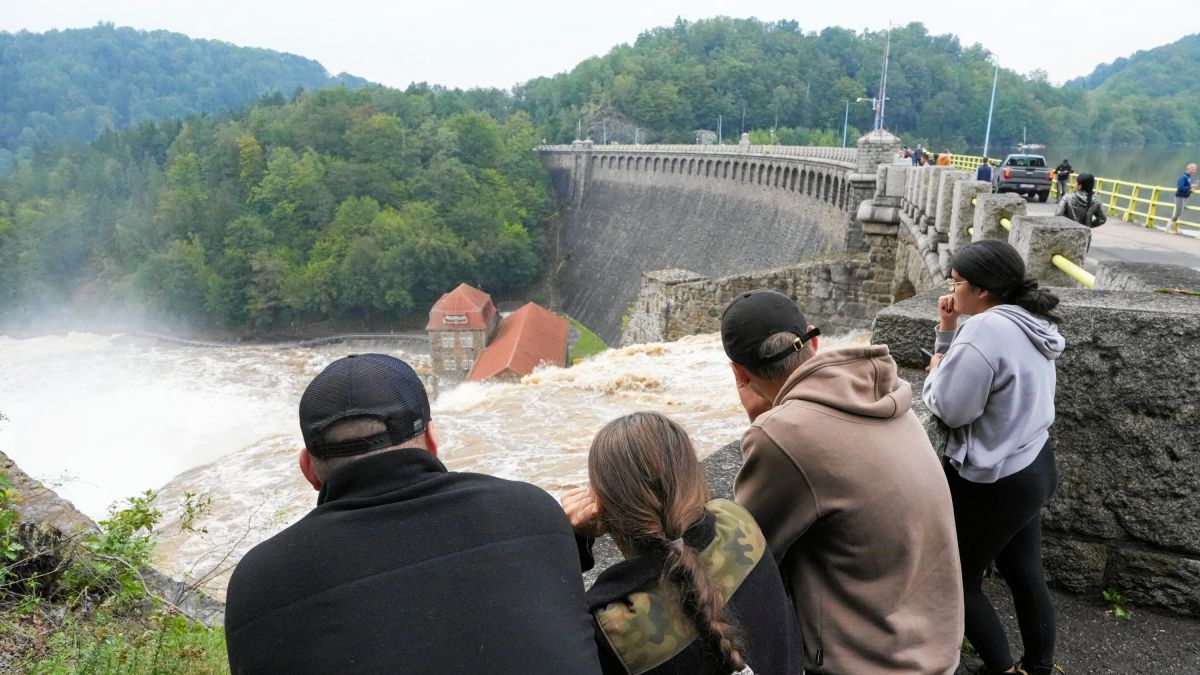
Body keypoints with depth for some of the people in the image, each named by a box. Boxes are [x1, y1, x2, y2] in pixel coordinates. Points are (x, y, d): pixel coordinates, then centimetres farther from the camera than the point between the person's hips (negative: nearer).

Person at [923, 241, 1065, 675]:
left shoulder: (986, 329, -25)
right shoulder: (1027, 324, 5)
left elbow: (949, 408, -24)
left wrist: (935, 370, -6)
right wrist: (948, 331, 0)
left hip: (993, 484, -9)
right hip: (1033, 467, 9)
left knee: (958, 580, 10)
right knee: (1025, 574, 21)